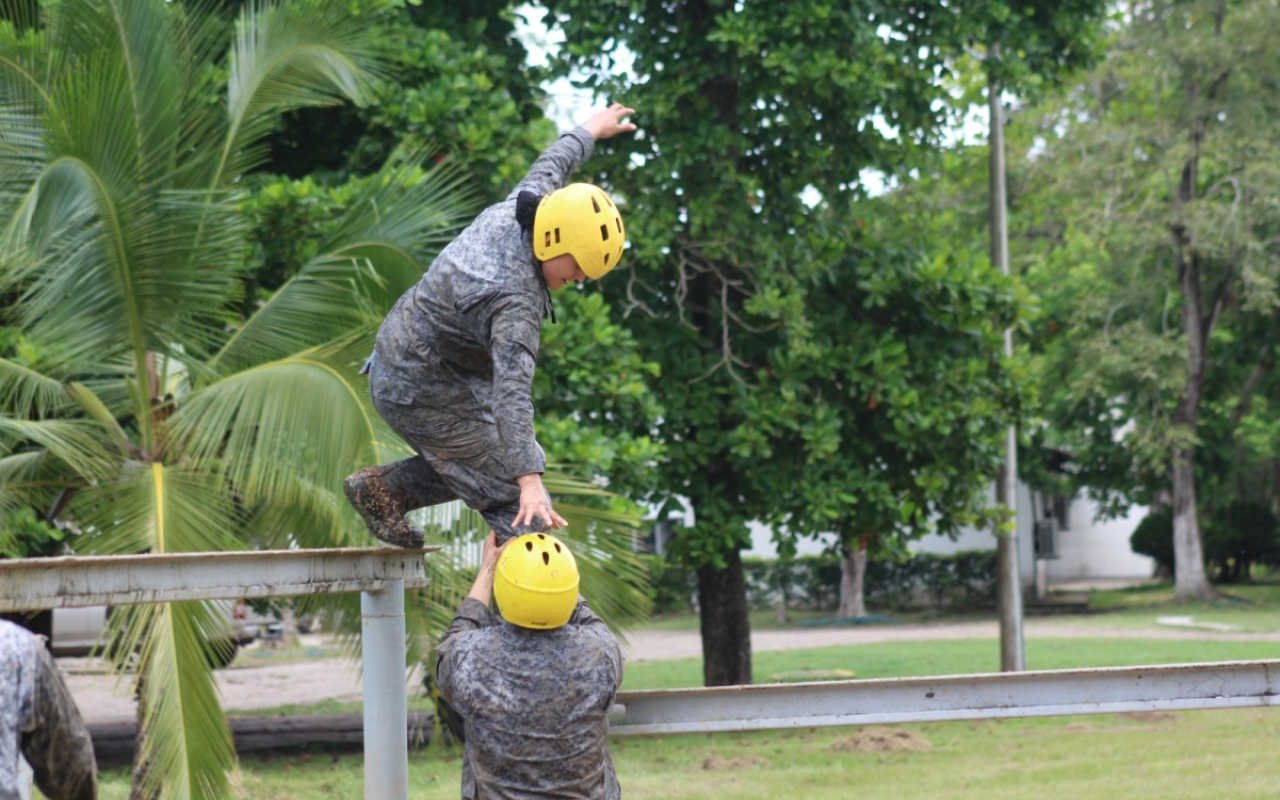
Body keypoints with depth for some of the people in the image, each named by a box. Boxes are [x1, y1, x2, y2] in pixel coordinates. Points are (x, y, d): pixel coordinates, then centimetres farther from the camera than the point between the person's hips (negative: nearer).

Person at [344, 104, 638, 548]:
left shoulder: (519, 208, -7)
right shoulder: (514, 300, -32)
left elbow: (550, 166, 15)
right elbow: (512, 392, -41)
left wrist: (588, 131, 35)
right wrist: (529, 483, -48)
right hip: (421, 395, -10)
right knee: (513, 493, -11)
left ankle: (384, 487, 25)